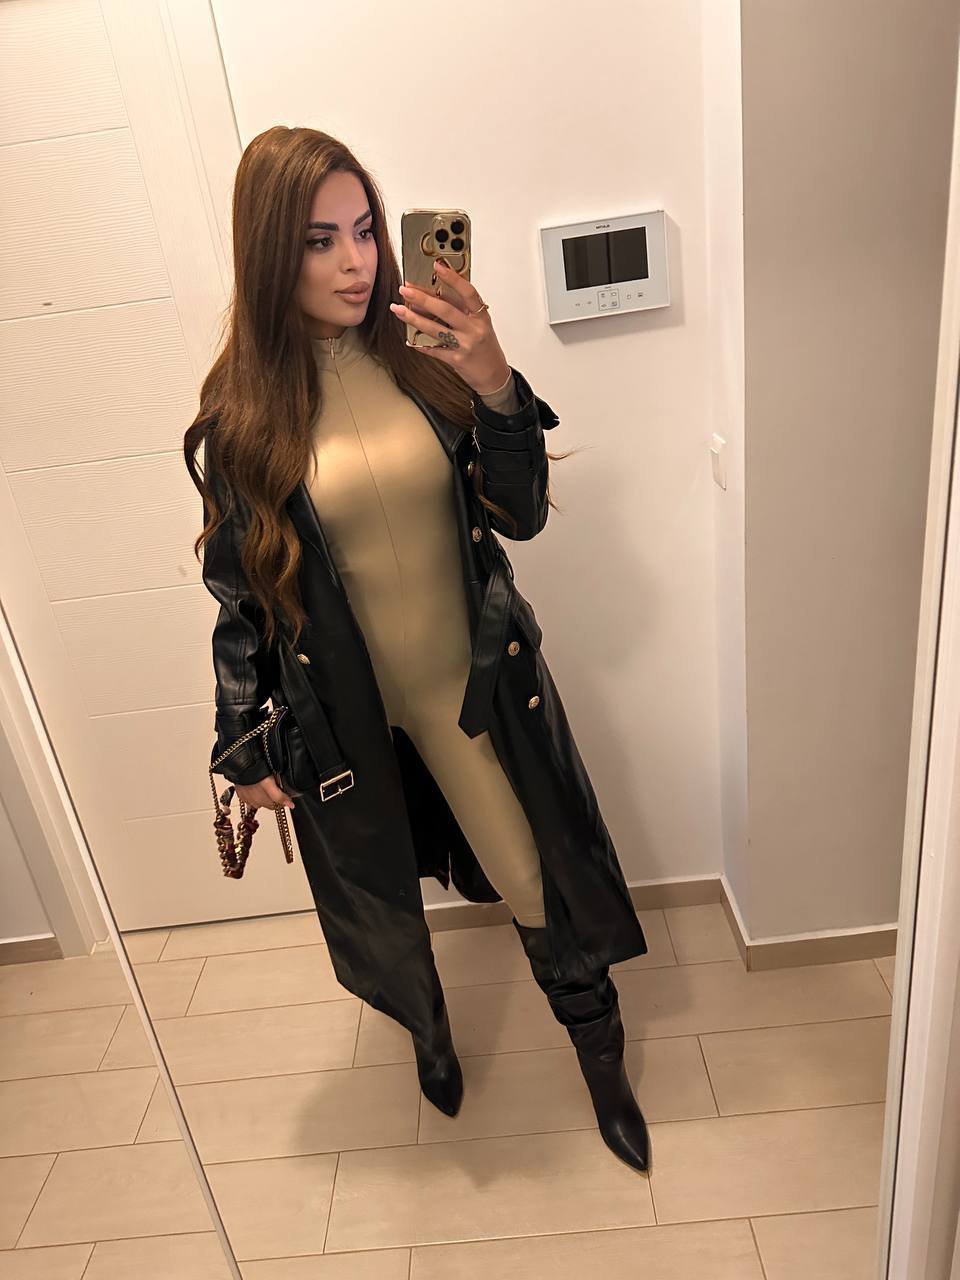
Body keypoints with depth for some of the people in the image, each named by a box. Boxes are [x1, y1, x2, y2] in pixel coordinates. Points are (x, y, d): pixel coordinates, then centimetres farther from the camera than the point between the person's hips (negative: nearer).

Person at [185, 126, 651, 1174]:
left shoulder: (424, 356, -8)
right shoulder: (242, 407, -10)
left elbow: (520, 515, -8)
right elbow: (238, 589, -4)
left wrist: (496, 387, -24)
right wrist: (247, 752, 1)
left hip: (464, 680, 1)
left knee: (538, 880, 9)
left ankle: (604, 1066, 39)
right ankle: (428, 1021, 56)